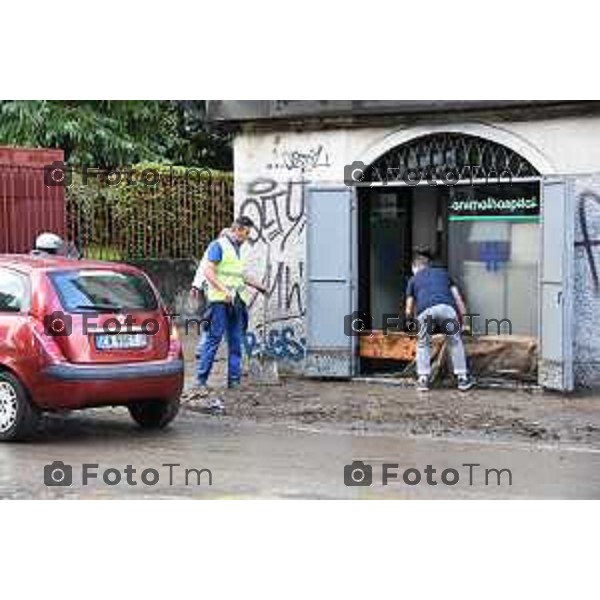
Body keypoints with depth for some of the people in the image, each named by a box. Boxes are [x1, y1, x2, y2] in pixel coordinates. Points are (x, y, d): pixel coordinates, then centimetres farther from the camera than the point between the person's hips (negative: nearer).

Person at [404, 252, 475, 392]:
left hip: (425, 309, 0)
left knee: (423, 345, 21)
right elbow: (457, 297, 24)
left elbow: (409, 310, 30)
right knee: (455, 342, 19)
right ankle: (462, 378, 19)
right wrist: (463, 316, 27)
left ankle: (423, 379, 16)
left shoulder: (414, 279, 31)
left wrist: (410, 316, 51)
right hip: (446, 307, 0)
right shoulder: (443, 273, 35)